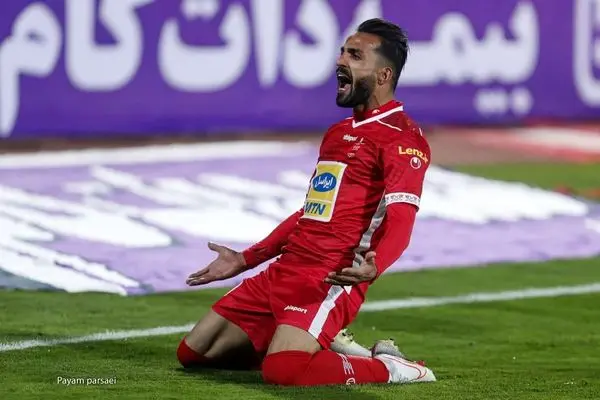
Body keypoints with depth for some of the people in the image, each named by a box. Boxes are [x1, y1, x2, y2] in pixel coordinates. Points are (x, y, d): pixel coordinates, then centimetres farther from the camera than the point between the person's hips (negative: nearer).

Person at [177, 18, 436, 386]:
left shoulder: (402, 137, -8)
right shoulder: (337, 133, 22)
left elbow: (400, 221, -20)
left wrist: (373, 266, -41)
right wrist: (245, 259, 31)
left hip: (332, 279, -9)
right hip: (283, 272, 9)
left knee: (282, 370, -32)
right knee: (193, 352, 7)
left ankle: (390, 368, -8)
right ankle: (324, 347, 16)